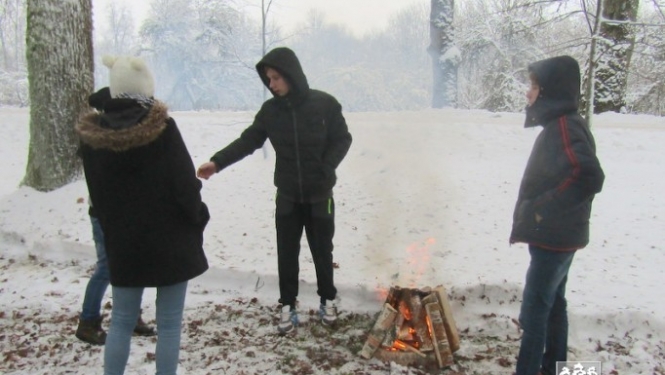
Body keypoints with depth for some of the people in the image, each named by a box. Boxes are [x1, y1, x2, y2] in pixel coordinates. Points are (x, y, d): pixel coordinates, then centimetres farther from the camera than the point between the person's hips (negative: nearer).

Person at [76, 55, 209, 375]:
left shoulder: (92, 134, -2)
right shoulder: (162, 128, -16)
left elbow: (96, 194, 7)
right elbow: (185, 185, -14)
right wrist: (198, 219, 3)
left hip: (122, 244, 4)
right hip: (170, 242, -4)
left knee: (121, 320, 17)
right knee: (169, 323, 8)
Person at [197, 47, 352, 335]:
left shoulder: (324, 104, -10)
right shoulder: (270, 109, -2)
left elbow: (342, 139, -4)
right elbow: (248, 140, -3)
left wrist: (325, 169, -17)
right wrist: (218, 162, -15)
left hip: (320, 194, -2)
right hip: (287, 195, 2)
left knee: (322, 250, 12)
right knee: (286, 252, 7)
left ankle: (327, 299, 32)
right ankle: (288, 305, 22)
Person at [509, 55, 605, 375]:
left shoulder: (564, 127, -21)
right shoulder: (560, 125, 9)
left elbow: (589, 178, -33)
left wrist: (541, 209, -25)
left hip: (553, 238, -10)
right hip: (558, 236, 10)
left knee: (534, 309, -1)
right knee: (553, 304, 20)